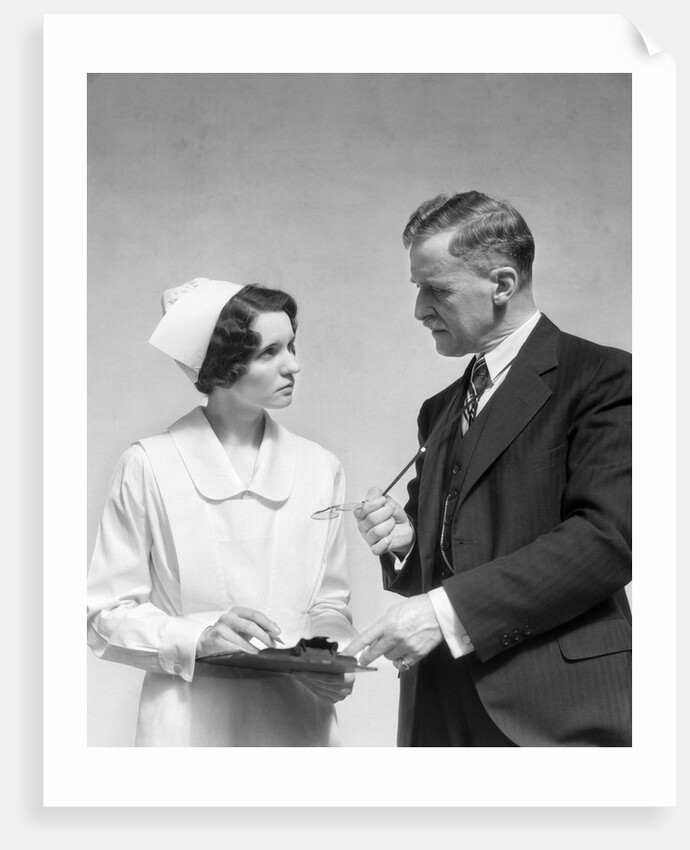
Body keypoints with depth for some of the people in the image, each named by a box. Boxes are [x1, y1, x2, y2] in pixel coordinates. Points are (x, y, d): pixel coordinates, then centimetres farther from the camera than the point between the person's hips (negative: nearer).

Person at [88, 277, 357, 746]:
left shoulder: (321, 468, 4)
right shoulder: (150, 466, -6)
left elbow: (329, 604, 9)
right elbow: (108, 614, -5)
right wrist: (198, 639, -20)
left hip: (297, 717, 3)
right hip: (191, 721, -3)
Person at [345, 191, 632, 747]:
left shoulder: (601, 378, -5)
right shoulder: (441, 410, 19)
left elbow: (607, 536, -17)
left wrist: (449, 608, -20)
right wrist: (406, 539, -1)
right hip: (440, 709, 6)